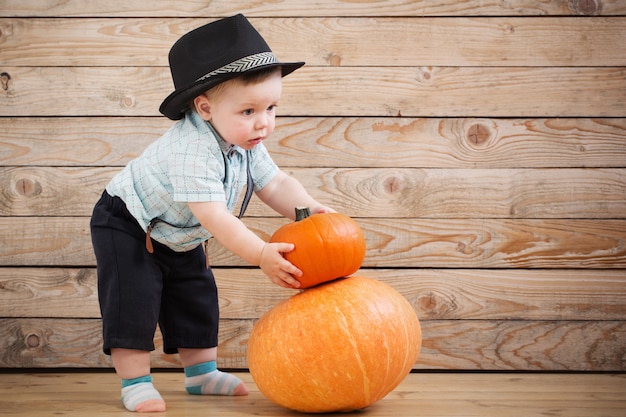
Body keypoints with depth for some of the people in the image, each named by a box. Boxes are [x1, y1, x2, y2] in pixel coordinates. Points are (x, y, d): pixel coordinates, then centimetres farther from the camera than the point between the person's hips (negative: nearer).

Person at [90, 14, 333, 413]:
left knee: (197, 296, 11)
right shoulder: (191, 152, -40)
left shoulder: (247, 144, -13)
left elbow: (275, 184, -4)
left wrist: (309, 209, -22)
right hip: (126, 225, -8)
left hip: (178, 236, 8)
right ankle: (135, 381, -3)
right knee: (135, 298, -14)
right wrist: (262, 254, -50)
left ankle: (202, 372, 23)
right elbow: (214, 218, -45)